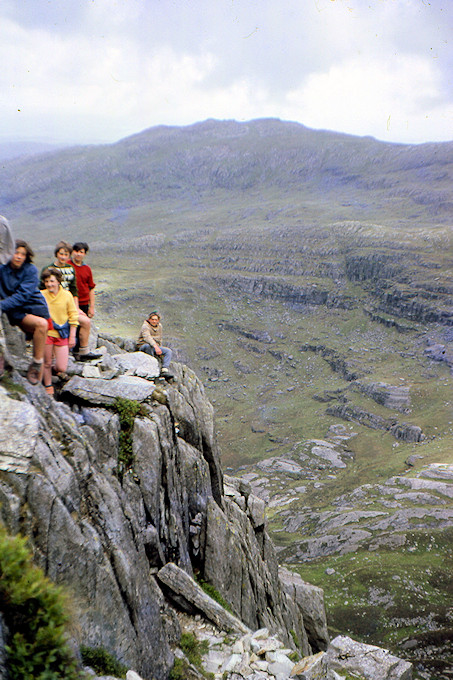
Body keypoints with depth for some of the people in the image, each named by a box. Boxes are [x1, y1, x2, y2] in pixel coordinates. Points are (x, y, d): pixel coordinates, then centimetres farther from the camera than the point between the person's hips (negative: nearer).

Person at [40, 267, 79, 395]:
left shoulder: (67, 295, -3)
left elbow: (73, 317, 3)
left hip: (62, 334, 0)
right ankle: (48, 386, 34)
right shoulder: (41, 295, -4)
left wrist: (72, 336, 1)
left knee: (62, 368, -4)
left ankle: (56, 368, 33)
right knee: (47, 363, 10)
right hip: (46, 333, 0)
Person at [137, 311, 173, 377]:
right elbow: (147, 337, -32)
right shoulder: (145, 326, -13)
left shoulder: (159, 326, 11)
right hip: (143, 346, -7)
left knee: (168, 351, -12)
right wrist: (156, 347, -46)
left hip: (155, 347, 7)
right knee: (149, 346, -41)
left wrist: (160, 349, 14)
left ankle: (165, 369, -27)